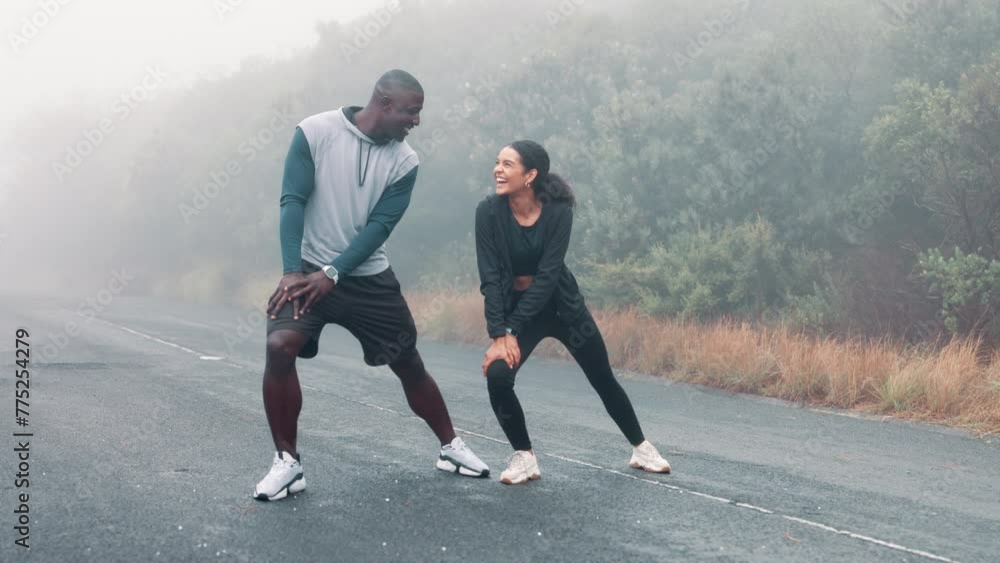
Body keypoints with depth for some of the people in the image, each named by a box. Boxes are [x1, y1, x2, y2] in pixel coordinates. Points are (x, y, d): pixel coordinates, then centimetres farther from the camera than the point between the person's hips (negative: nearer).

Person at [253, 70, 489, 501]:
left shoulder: (404, 162, -4)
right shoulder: (315, 132, -12)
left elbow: (379, 226, -10)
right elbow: (293, 202, -14)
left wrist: (332, 274, -20)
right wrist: (293, 272, -23)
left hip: (369, 277, 3)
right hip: (307, 270, -3)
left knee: (409, 364, 6)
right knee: (279, 346, -25)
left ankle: (450, 447, 27)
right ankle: (287, 462, -10)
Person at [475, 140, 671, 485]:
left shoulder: (558, 212, -20)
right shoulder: (489, 212, -18)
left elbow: (547, 276, -23)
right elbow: (491, 278, -19)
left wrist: (511, 330, -27)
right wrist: (499, 334, -27)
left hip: (561, 305, 0)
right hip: (514, 308, 0)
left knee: (604, 380, 10)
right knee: (497, 375, -25)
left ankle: (640, 448, 32)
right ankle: (524, 457, -4)